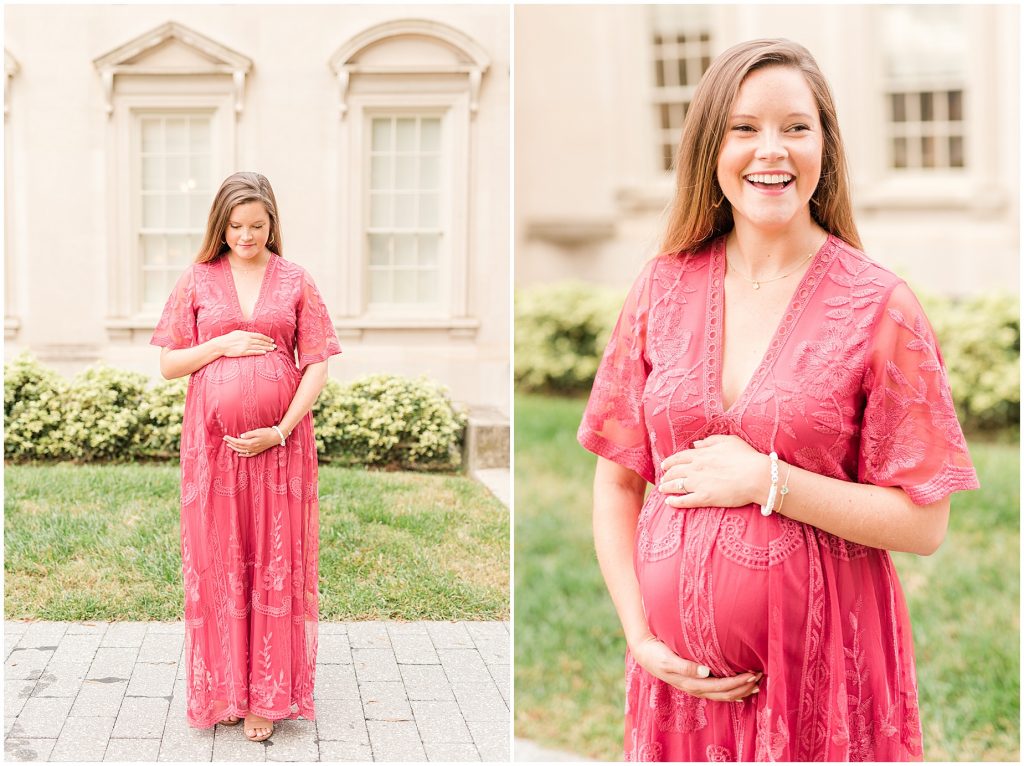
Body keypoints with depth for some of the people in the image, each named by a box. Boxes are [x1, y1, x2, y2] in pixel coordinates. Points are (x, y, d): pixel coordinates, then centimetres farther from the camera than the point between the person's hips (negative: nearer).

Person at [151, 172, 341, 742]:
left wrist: (281, 430, -11)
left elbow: (318, 365, -1)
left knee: (275, 562, 2)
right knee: (216, 562, 5)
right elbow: (169, 364, 6)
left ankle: (266, 695, 11)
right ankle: (222, 690, 18)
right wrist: (222, 345, -10)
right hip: (212, 439, 1)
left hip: (279, 438, -1)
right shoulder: (198, 280, 6)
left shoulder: (295, 280, 3)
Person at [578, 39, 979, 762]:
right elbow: (617, 480, 4)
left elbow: (923, 523, -9)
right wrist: (641, 638, -5)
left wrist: (764, 481, -16)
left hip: (821, 663, -2)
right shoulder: (665, 288, 0)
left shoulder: (878, 306, -8)